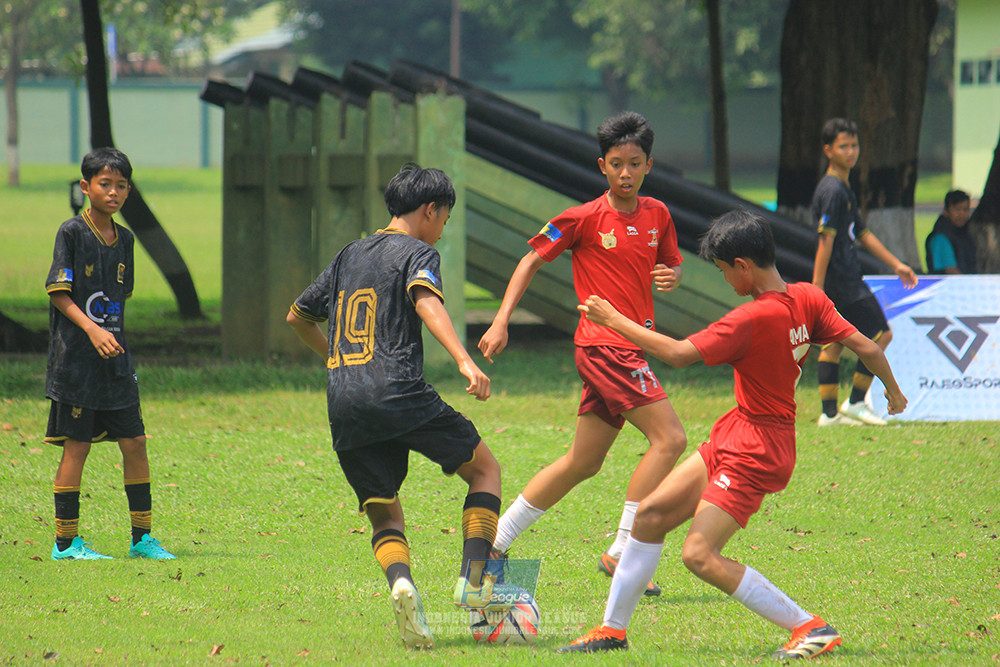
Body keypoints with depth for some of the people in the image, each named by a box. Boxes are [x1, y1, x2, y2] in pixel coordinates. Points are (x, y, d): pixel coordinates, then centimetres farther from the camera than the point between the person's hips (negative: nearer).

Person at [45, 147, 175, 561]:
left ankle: (142, 538, 12)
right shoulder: (72, 233, -7)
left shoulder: (124, 239, 11)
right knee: (76, 446, -3)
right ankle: (65, 542, 4)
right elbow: (58, 293, -11)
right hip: (76, 359, -6)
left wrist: (113, 338, 12)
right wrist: (92, 330, -21)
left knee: (134, 442, 4)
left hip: (115, 360, 6)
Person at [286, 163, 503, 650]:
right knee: (485, 468, 13)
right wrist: (465, 362, -30)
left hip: (343, 408, 5)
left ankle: (401, 580, -21)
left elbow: (297, 317, 33)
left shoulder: (348, 256, 23)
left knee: (384, 514, 11)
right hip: (399, 394, -5)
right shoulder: (418, 252, 3)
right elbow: (426, 301, -18)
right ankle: (474, 577, -4)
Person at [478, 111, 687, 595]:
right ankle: (621, 553, -16)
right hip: (603, 344, -7)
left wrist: (671, 276, -3)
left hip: (632, 346, 7)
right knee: (669, 438, -18)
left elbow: (672, 264, 23)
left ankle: (494, 542, 20)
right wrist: (501, 321, -8)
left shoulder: (657, 215, 9)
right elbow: (532, 260, 0)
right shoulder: (584, 219, -7)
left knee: (583, 463, 12)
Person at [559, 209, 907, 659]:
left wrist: (614, 320, -15)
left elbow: (678, 354, -25)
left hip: (753, 453, -10)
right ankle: (613, 628, 24)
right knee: (651, 514, 13)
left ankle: (811, 628, -14)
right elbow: (866, 348, 0)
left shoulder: (750, 320, -24)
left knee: (699, 556, -16)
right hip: (732, 440, 10)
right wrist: (893, 391, 18)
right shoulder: (807, 299, -2)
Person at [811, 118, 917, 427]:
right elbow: (826, 240, -20)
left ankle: (830, 413, 8)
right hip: (843, 282, -10)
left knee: (833, 342, 8)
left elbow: (863, 234, 24)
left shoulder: (844, 189, 17)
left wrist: (896, 264, 23)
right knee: (880, 334, -2)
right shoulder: (833, 190, -15)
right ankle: (856, 402, 0)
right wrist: (817, 287, -23)